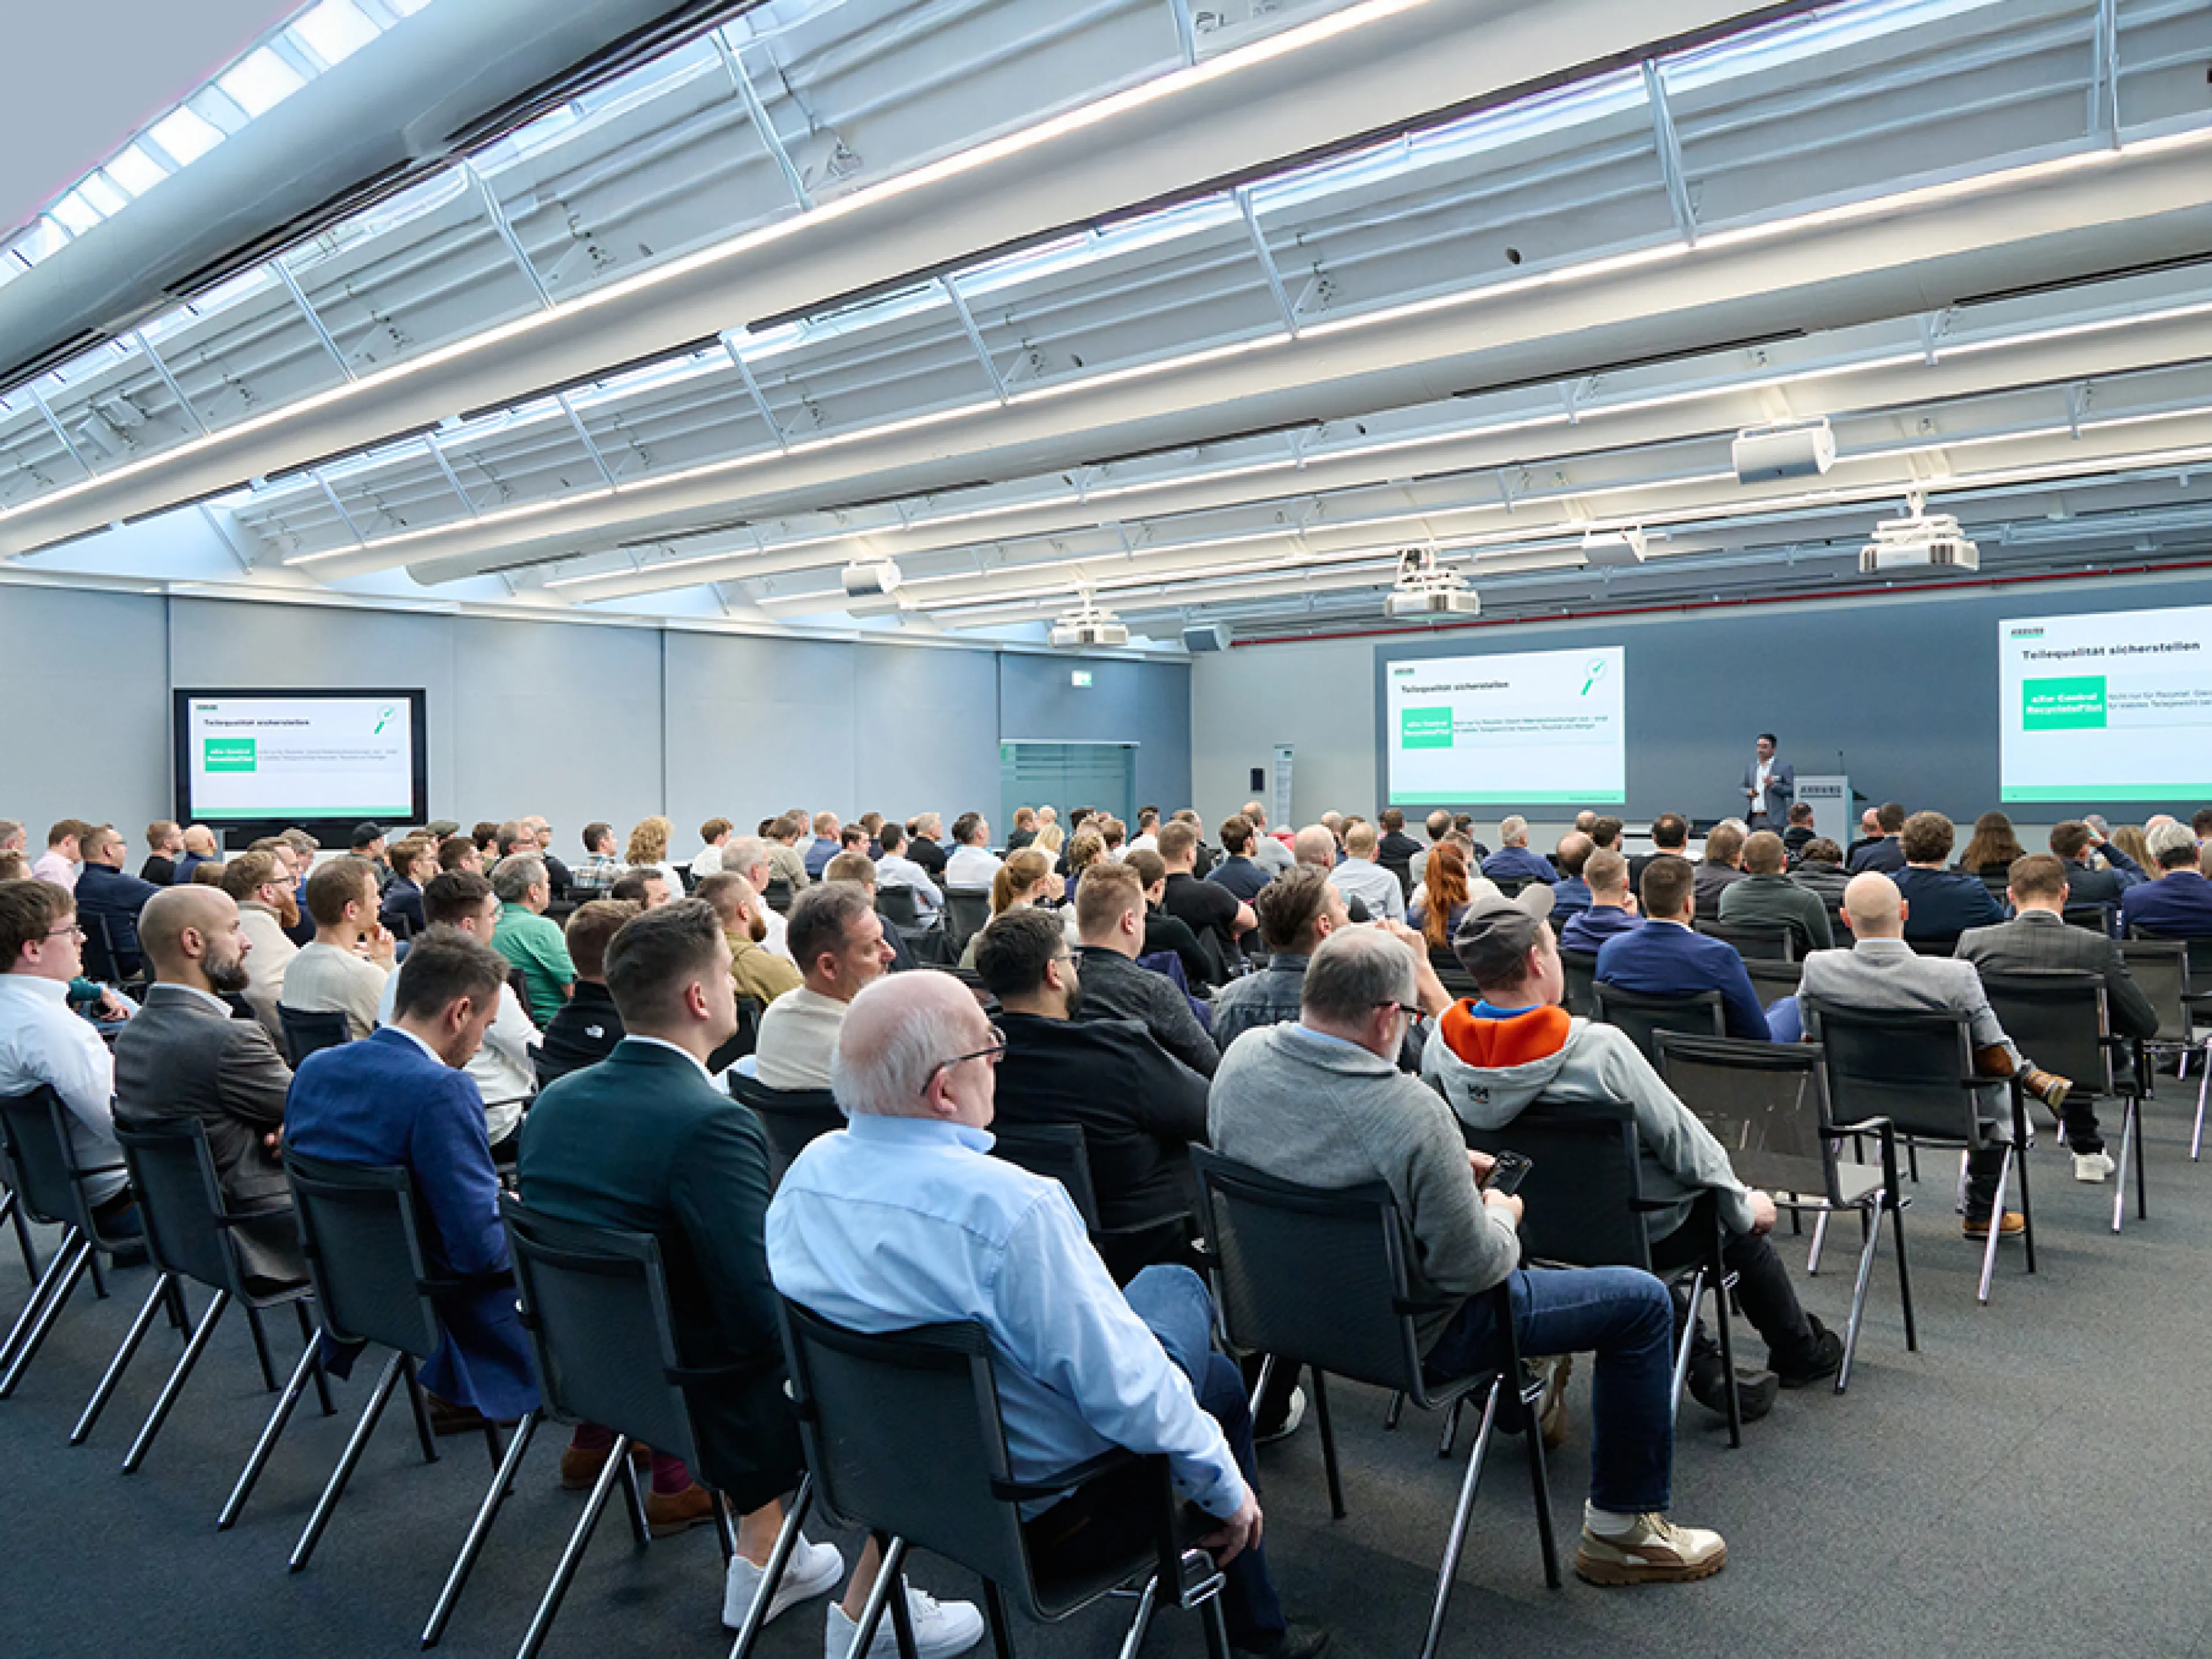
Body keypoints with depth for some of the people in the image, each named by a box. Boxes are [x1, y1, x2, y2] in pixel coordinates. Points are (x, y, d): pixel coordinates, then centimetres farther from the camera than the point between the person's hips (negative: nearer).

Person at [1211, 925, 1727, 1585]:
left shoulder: (1243, 1056, -12)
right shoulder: (1409, 1110, -33)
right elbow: (1472, 1265, -23)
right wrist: (1502, 1216, -1)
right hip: (1411, 1331, -8)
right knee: (1643, 1300, 4)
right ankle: (1621, 1529, 18)